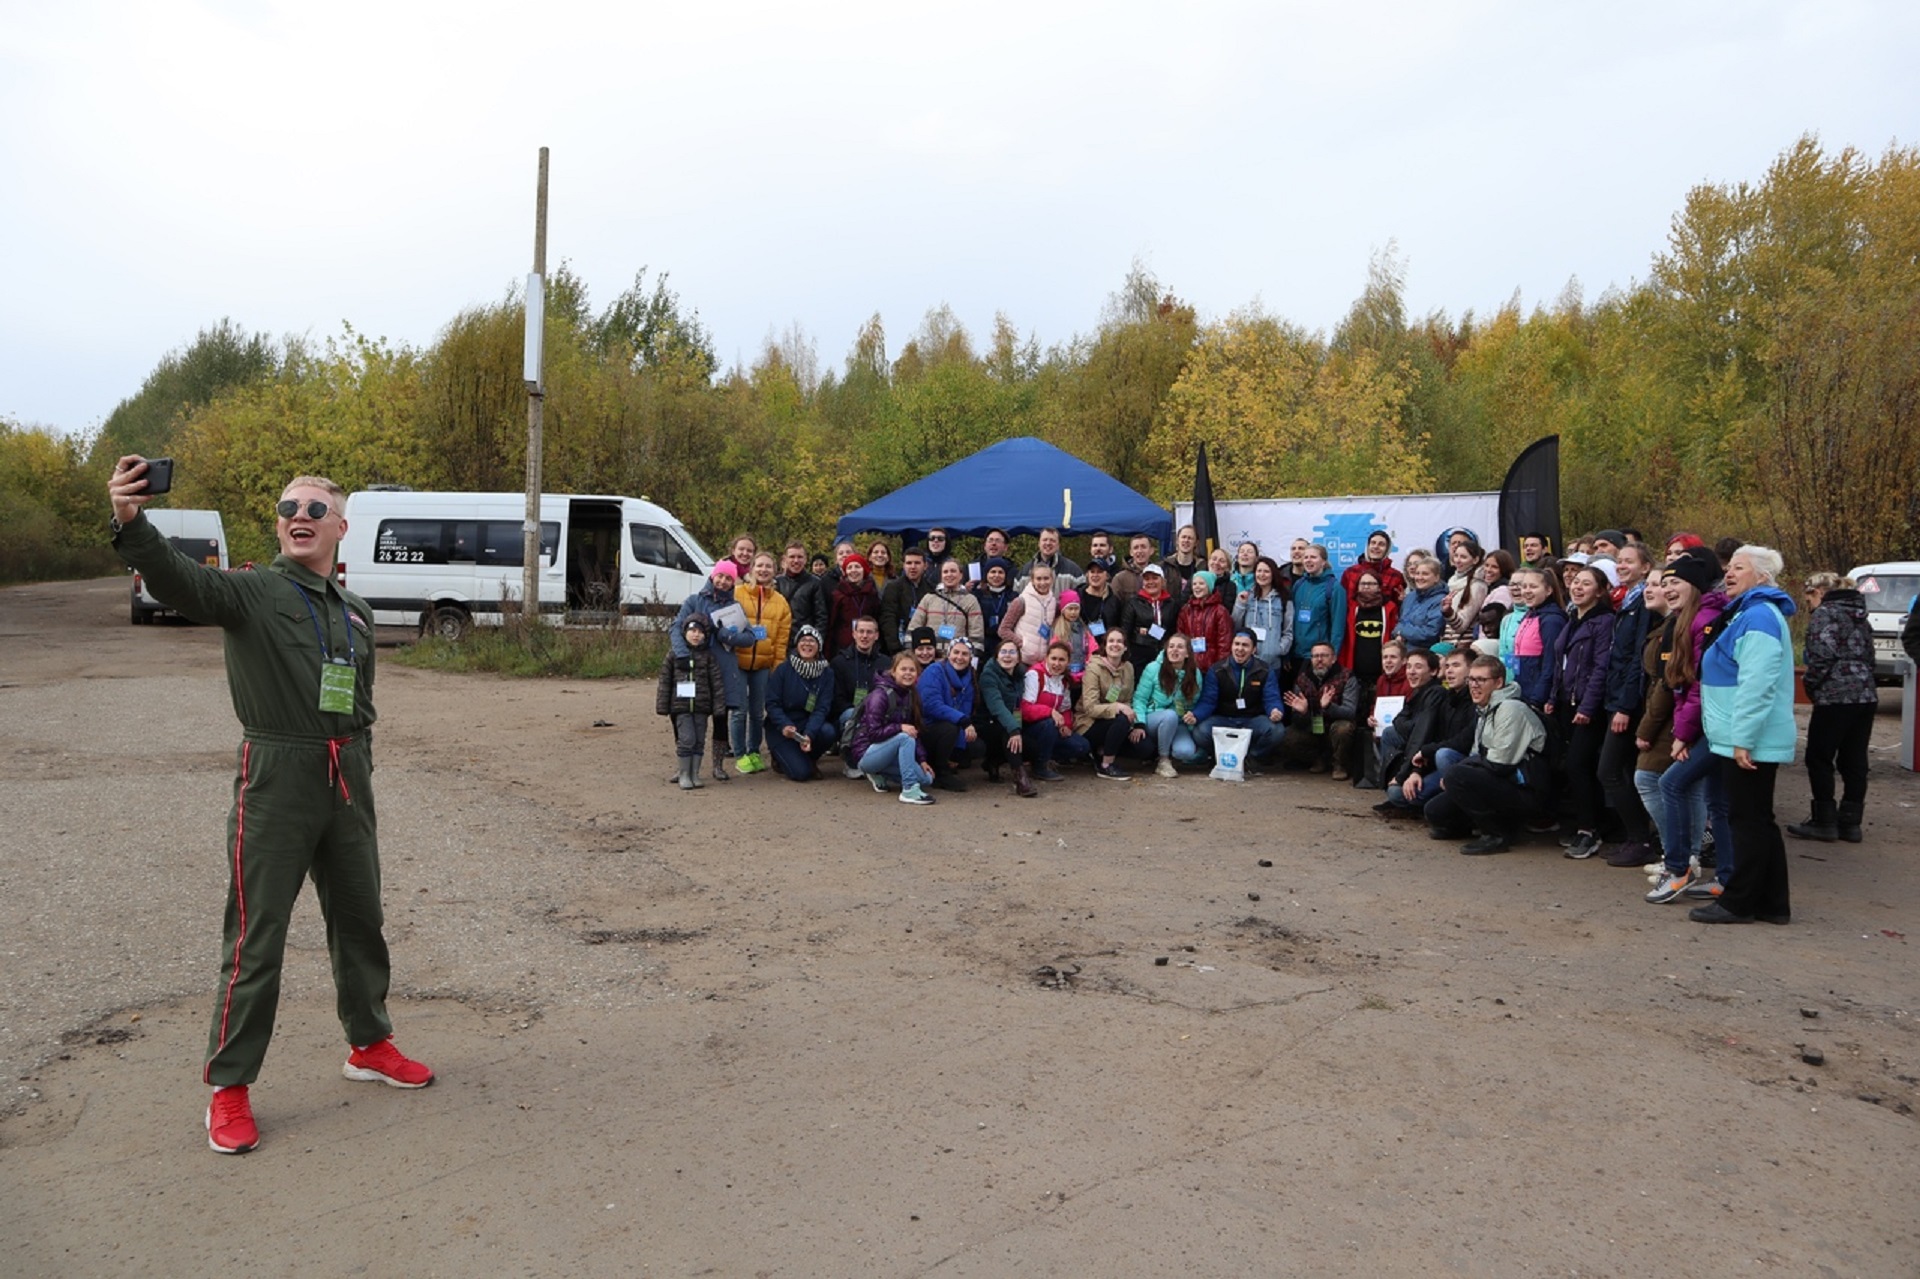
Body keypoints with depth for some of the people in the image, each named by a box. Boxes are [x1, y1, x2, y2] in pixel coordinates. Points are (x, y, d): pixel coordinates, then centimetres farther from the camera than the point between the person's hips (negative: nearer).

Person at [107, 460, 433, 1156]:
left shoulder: (356, 613, 12)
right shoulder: (252, 592, -6)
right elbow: (179, 580, -28)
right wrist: (130, 522, -48)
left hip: (347, 781, 6)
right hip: (275, 781, -6)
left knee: (360, 920, 16)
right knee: (257, 936, -1)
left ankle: (369, 1045, 34)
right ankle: (228, 1087, 13)